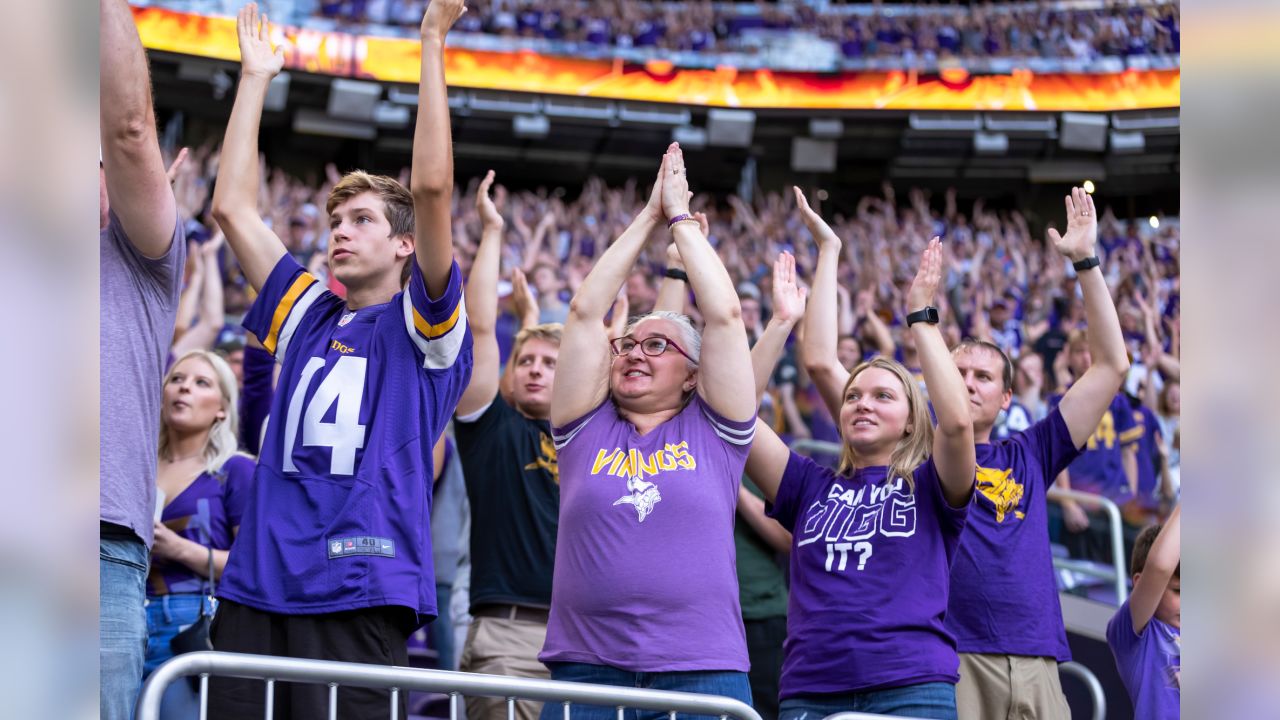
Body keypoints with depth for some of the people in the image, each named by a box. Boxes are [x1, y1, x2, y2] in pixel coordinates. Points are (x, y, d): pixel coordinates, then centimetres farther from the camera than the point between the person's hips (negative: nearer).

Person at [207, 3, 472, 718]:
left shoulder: (424, 323, 6)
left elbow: (433, 186, -7)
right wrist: (255, 77, 21)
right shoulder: (309, 314, 20)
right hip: (260, 580, 5)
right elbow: (233, 207, 19)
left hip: (361, 588, -5)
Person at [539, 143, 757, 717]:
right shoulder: (586, 430, 13)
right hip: (585, 669, 1)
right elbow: (585, 311, 9)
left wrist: (681, 218, 12)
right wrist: (648, 218, 13)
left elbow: (724, 315, 4)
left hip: (703, 673, -1)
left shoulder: (712, 431, 10)